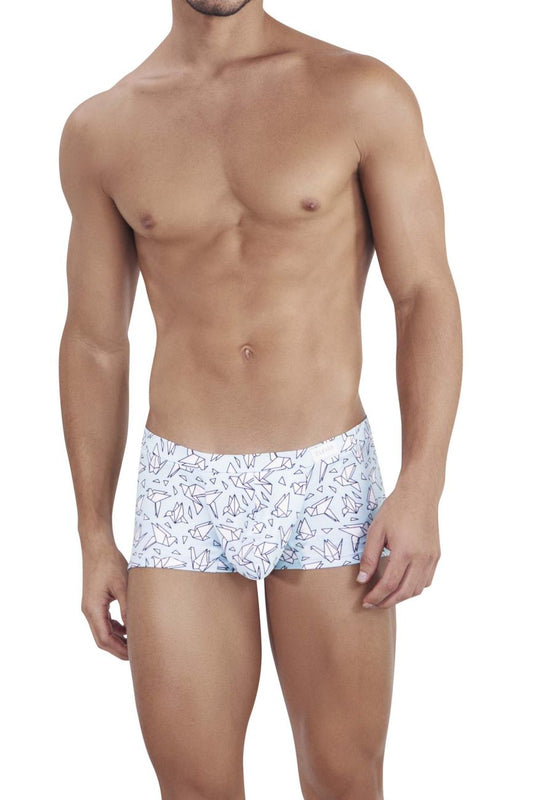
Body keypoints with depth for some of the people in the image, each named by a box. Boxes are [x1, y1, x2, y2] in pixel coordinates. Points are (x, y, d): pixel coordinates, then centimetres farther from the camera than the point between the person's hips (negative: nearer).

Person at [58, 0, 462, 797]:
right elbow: (94, 343, 8)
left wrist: (422, 487, -15)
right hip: (183, 491, 1)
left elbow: (426, 295, -5)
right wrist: (94, 538, 7)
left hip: (329, 481, -1)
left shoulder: (364, 94, -4)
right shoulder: (100, 131, 3)